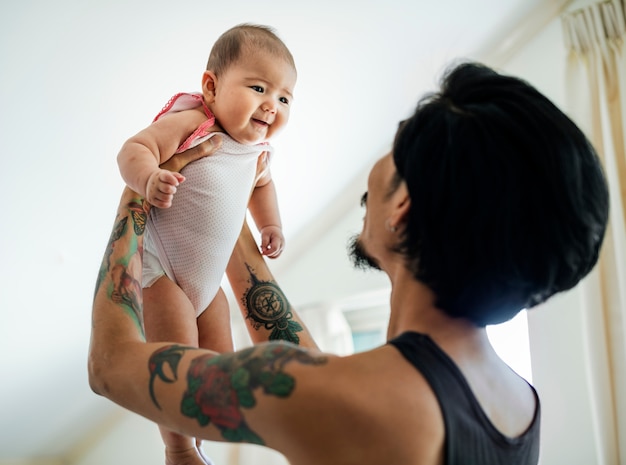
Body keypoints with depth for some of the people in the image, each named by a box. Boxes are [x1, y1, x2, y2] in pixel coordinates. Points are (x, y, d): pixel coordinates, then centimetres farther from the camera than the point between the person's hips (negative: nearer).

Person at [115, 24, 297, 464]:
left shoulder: (257, 152, 2)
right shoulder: (189, 123, -21)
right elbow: (134, 148, -27)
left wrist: (270, 225, 14)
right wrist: (149, 178, -46)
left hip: (206, 279, 8)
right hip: (158, 268, -8)